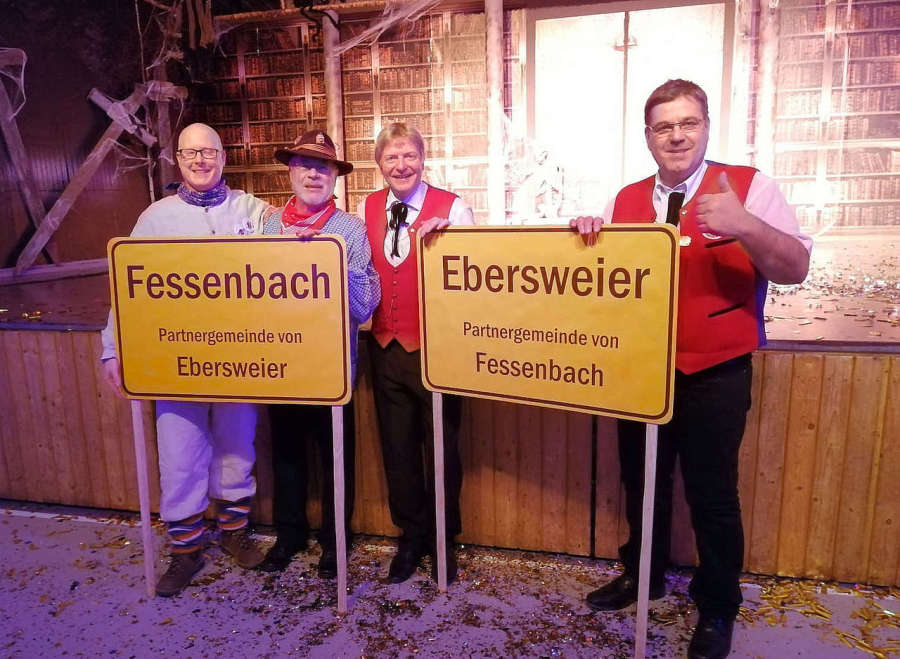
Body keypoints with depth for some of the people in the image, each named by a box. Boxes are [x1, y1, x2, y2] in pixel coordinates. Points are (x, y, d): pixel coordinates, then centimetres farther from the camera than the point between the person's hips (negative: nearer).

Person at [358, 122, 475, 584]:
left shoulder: (452, 208, -6)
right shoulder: (366, 209, 8)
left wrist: (442, 234, -28)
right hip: (387, 347, 4)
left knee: (441, 445, 8)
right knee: (397, 446, 14)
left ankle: (443, 538, 30)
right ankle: (411, 535, 33)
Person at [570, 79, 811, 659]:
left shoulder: (749, 188, -6)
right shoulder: (625, 201, 7)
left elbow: (796, 269, -14)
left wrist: (746, 227, -33)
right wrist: (587, 236, -10)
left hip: (715, 375, -4)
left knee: (712, 494, 7)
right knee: (641, 481, 18)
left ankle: (717, 609, 31)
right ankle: (642, 575, 42)